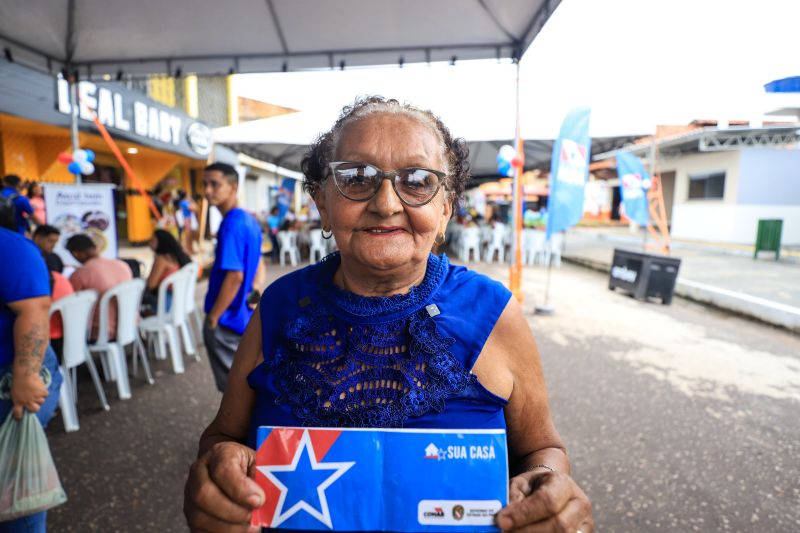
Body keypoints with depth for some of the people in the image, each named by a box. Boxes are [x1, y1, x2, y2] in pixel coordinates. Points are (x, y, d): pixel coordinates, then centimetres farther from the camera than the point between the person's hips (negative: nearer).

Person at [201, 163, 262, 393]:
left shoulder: (231, 224, -21)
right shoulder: (250, 220, 8)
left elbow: (234, 276, -26)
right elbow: (256, 266, 17)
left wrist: (213, 317, -19)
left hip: (227, 319, -9)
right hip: (245, 315, 9)